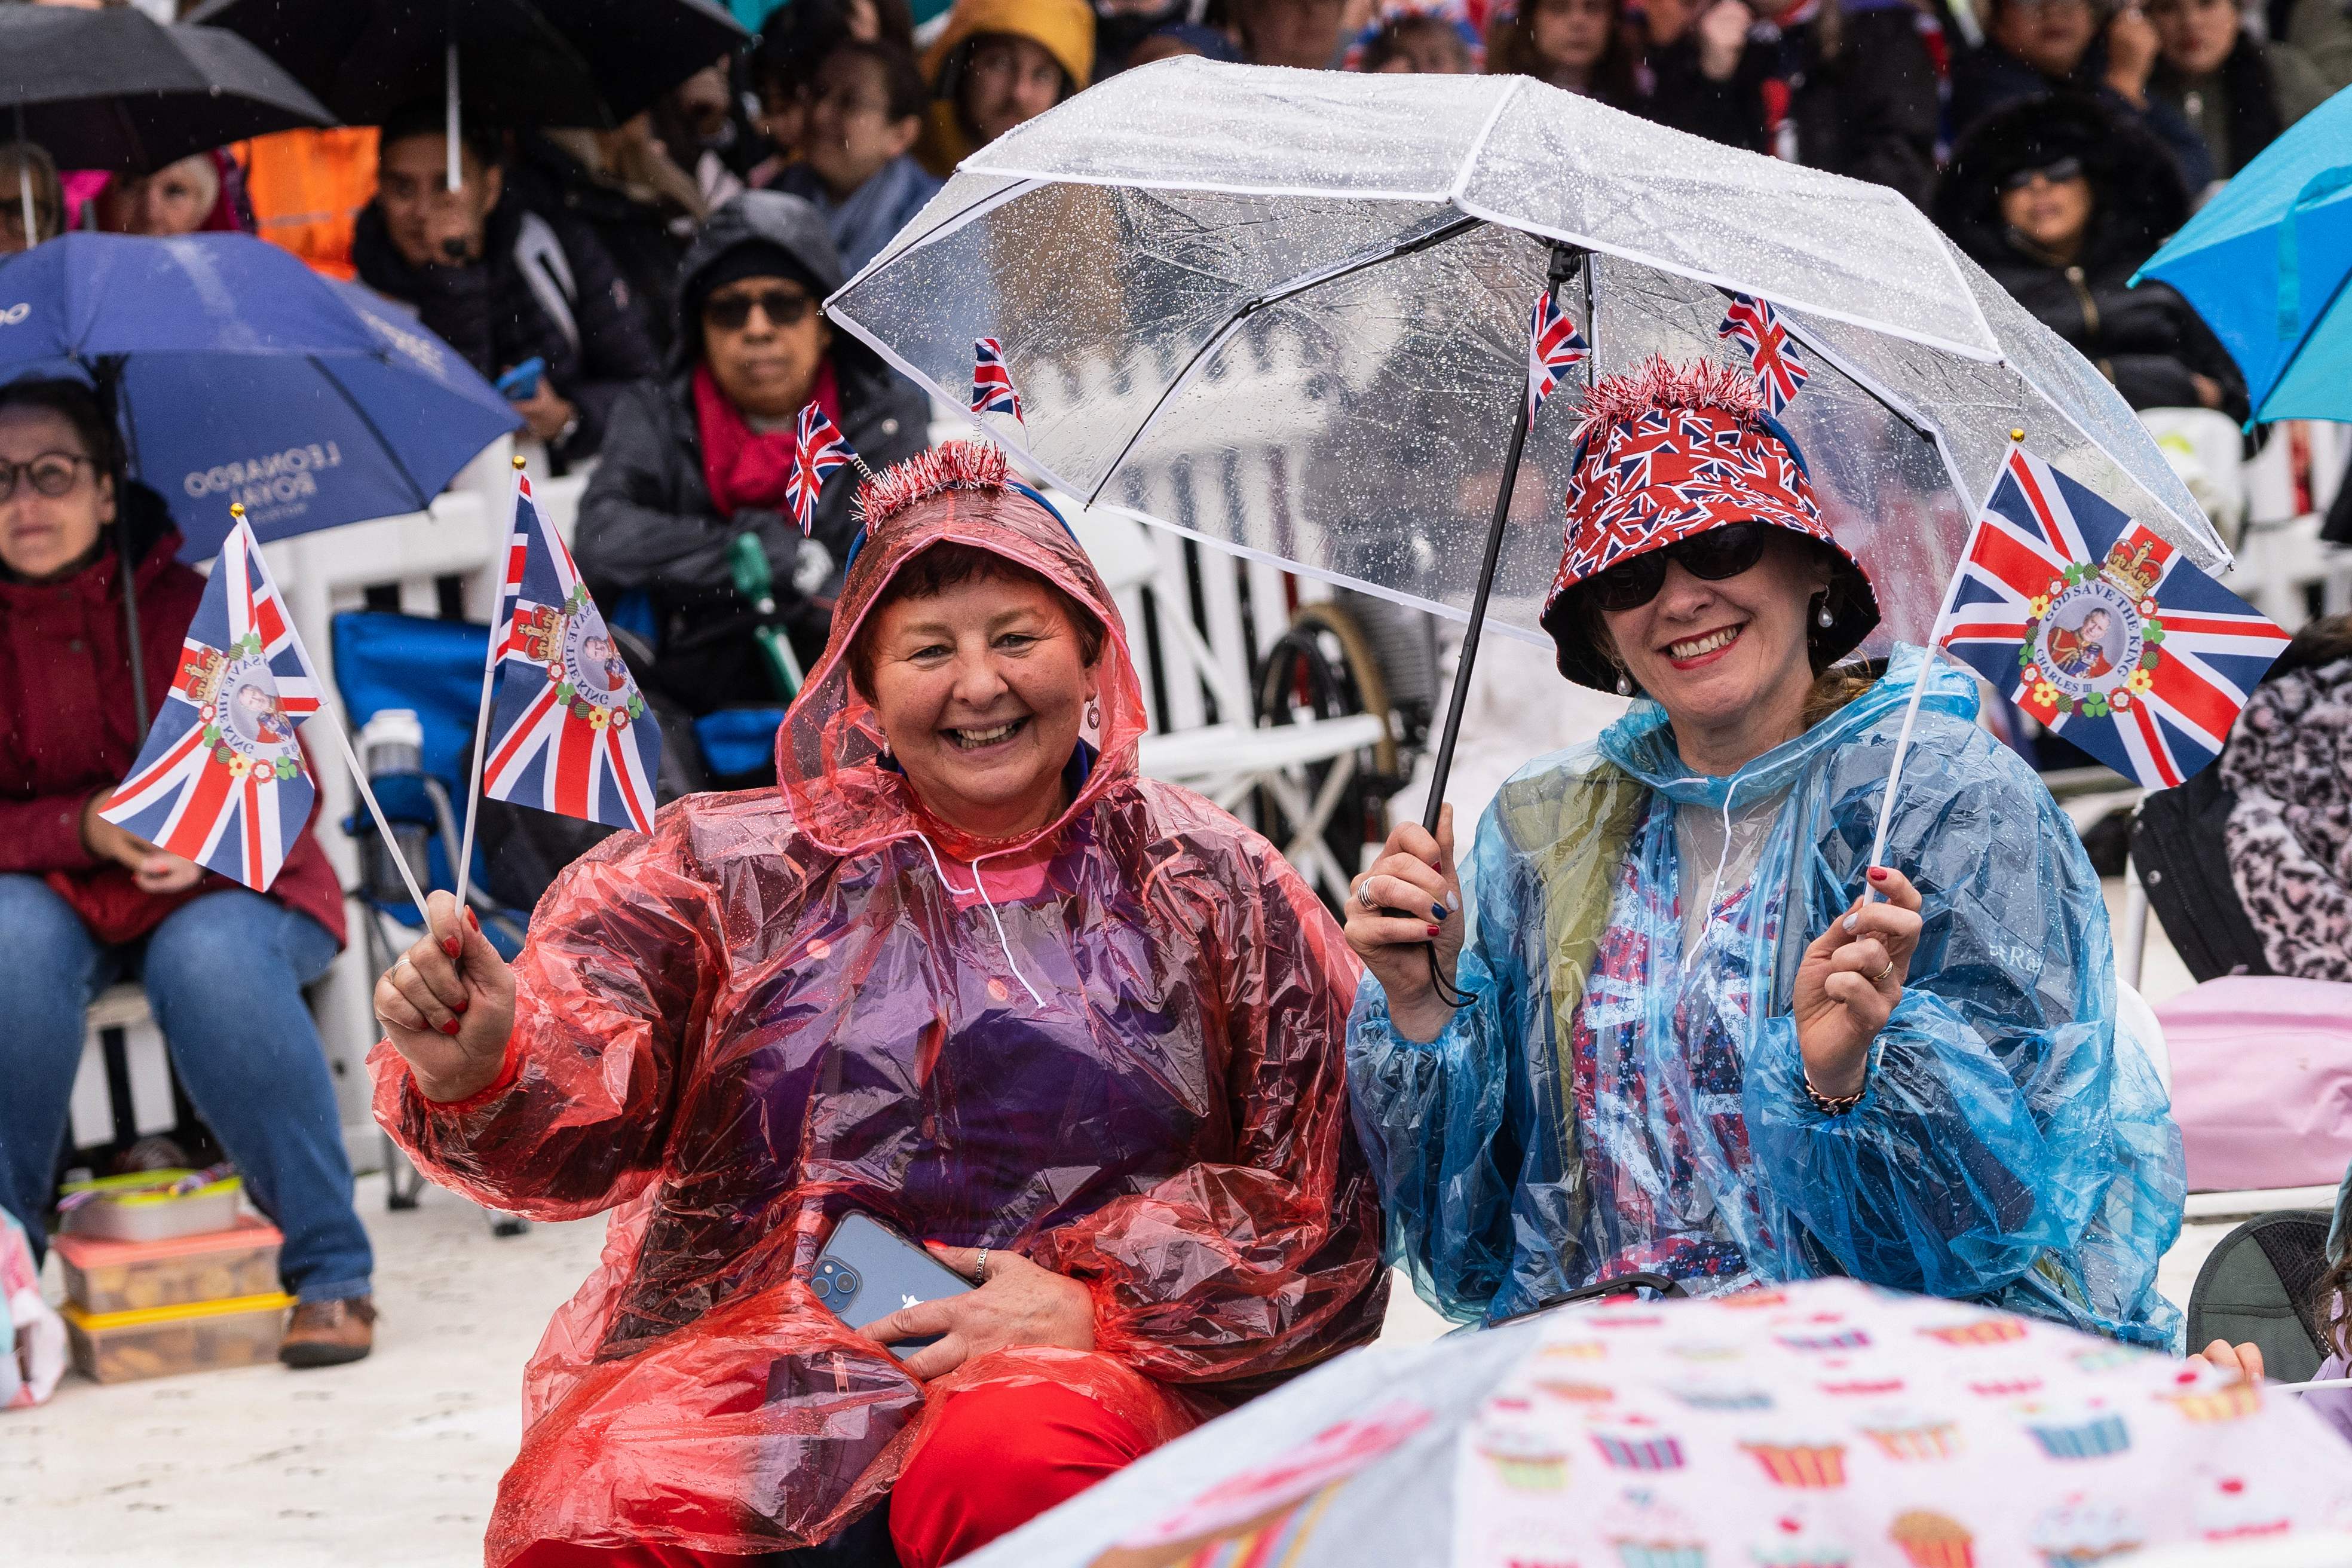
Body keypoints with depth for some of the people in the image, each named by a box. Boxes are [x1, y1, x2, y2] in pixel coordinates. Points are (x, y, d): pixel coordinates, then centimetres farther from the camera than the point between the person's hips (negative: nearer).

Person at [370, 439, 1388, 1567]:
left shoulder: (1216, 891, 11)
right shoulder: (729, 866, 11)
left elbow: (1328, 1189, 7)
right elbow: (579, 1112, -4)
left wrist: (1101, 1301, -7)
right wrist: (485, 1073, -28)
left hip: (1093, 1361, 0)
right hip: (744, 1348, 1)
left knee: (1014, 1474, -37)